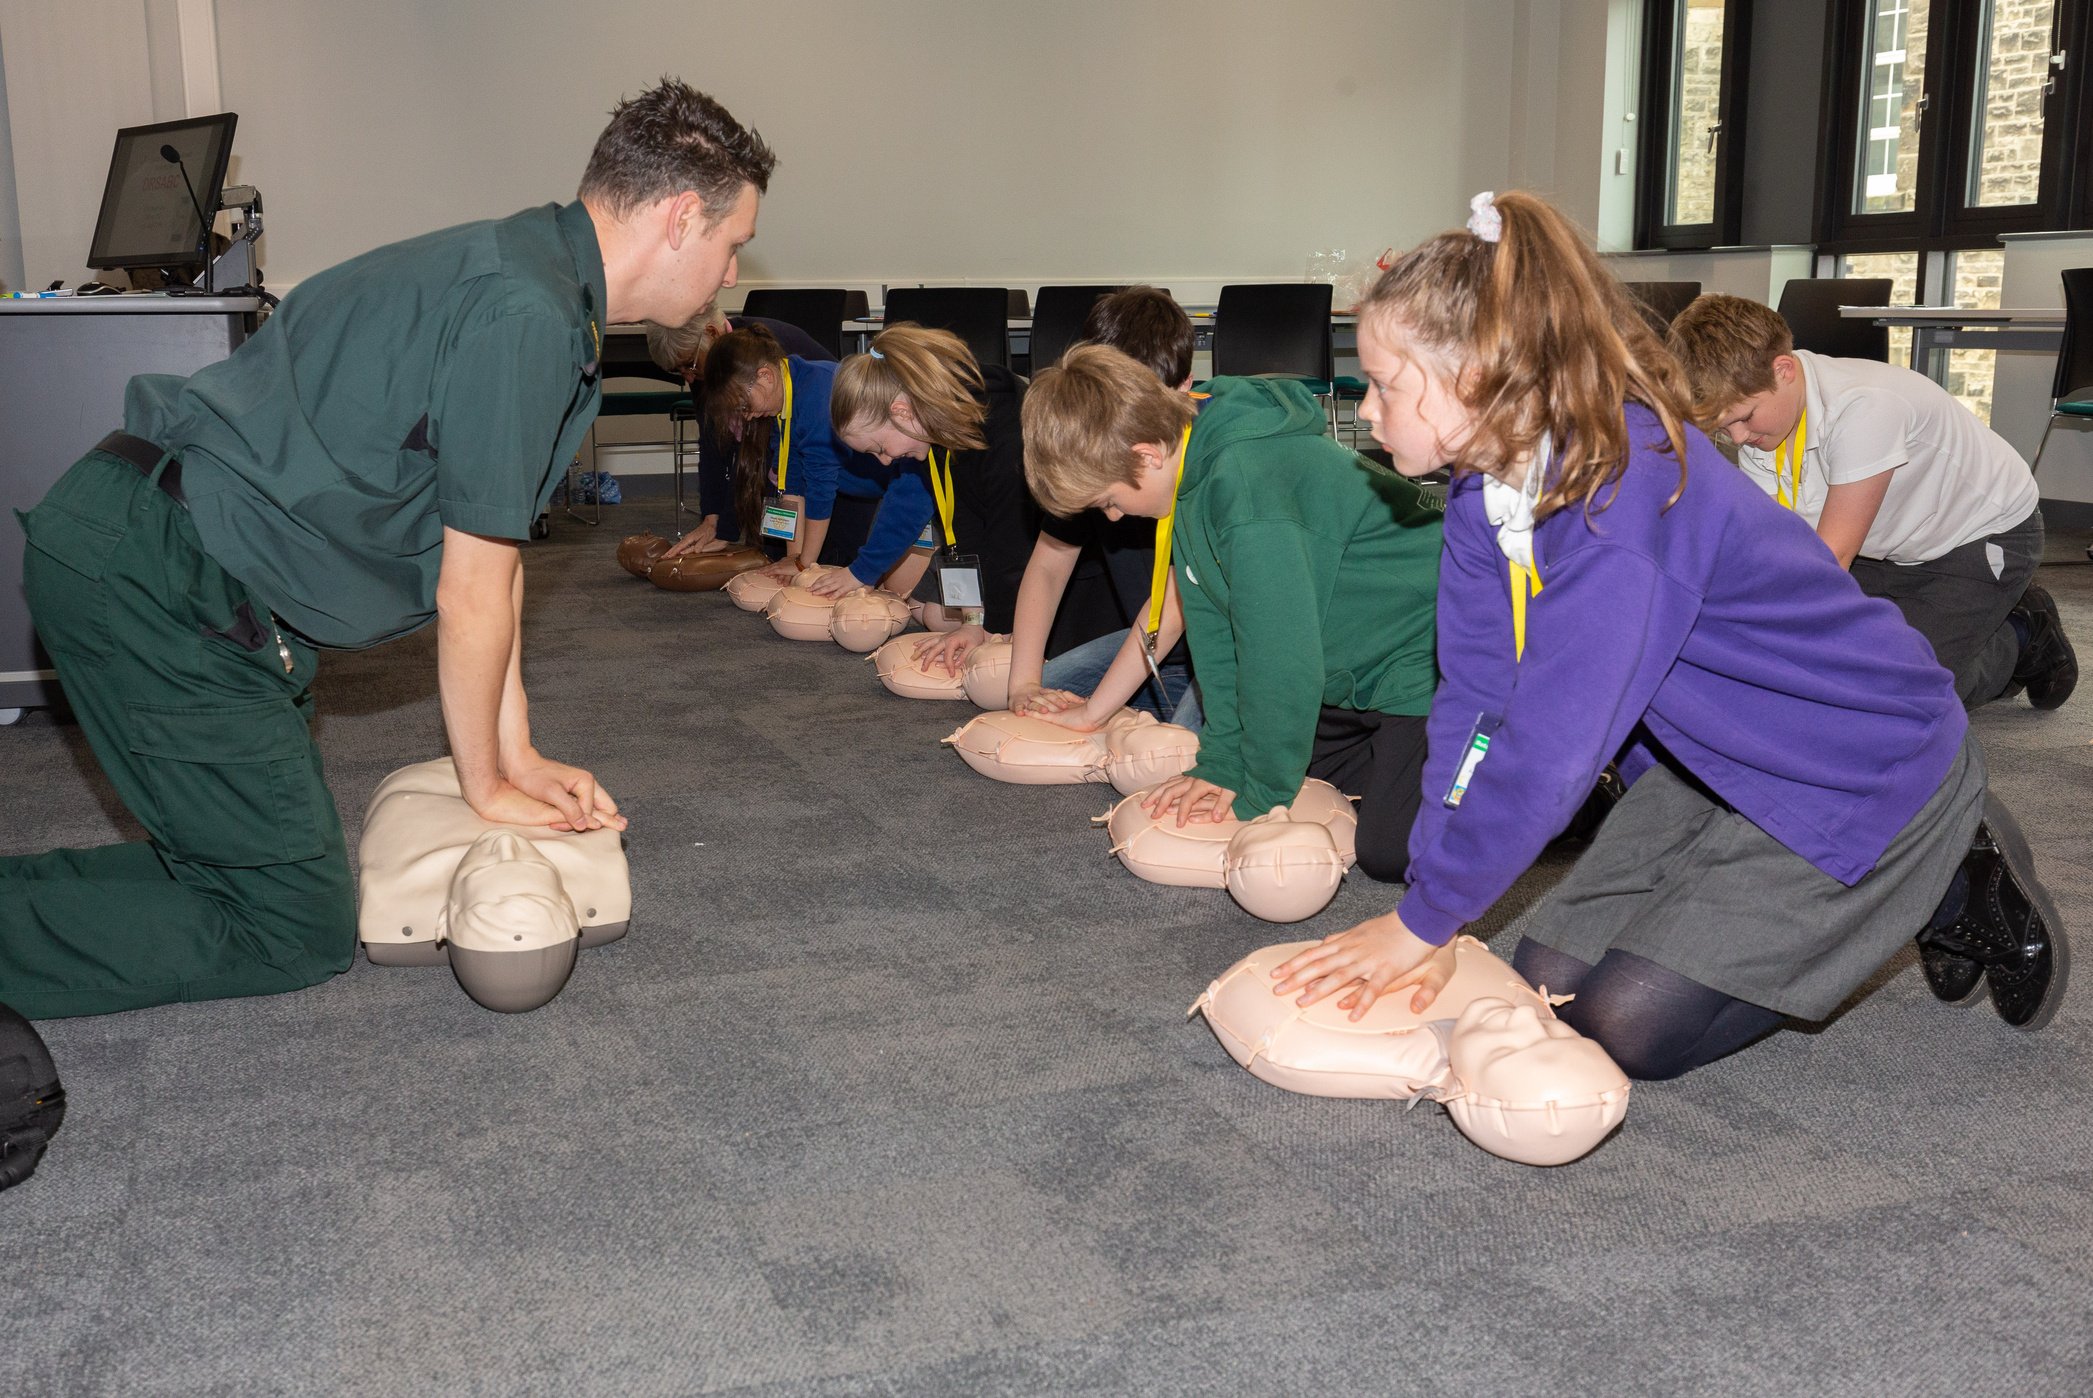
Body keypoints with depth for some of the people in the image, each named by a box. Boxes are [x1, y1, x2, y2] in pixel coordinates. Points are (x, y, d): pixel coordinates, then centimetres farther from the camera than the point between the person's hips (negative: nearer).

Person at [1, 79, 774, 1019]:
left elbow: (492, 548, 15)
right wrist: (486, 788, 0)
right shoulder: (524, 317, -20)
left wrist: (516, 757, 15)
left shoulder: (532, 277, 13)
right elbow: (471, 596, -15)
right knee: (297, 930, -4)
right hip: (159, 579, -10)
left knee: (274, 864, 15)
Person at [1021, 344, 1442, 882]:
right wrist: (1222, 763, 0)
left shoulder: (1247, 484, -32)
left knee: (1389, 852, -15)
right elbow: (1214, 631, 4)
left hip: (1428, 654, -9)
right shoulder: (1192, 471, -1)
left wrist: (1260, 794, -16)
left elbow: (1282, 655, -28)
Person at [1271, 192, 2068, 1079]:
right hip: (1717, 758, 8)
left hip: (1865, 768, -8)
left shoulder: (1624, 488, -34)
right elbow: (1474, 700, -9)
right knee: (1549, 981, 5)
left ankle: (1951, 891, 7)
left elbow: (1552, 747, -36)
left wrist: (1422, 918, -26)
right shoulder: (1486, 489, -6)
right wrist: (1432, 916, -15)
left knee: (1626, 1025, -10)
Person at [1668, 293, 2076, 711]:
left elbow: (1831, 555, -33)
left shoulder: (1863, 407, -36)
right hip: (1895, 548, 7)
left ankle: (2022, 637, 10)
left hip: (1986, 534, -7)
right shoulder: (1758, 416, -13)